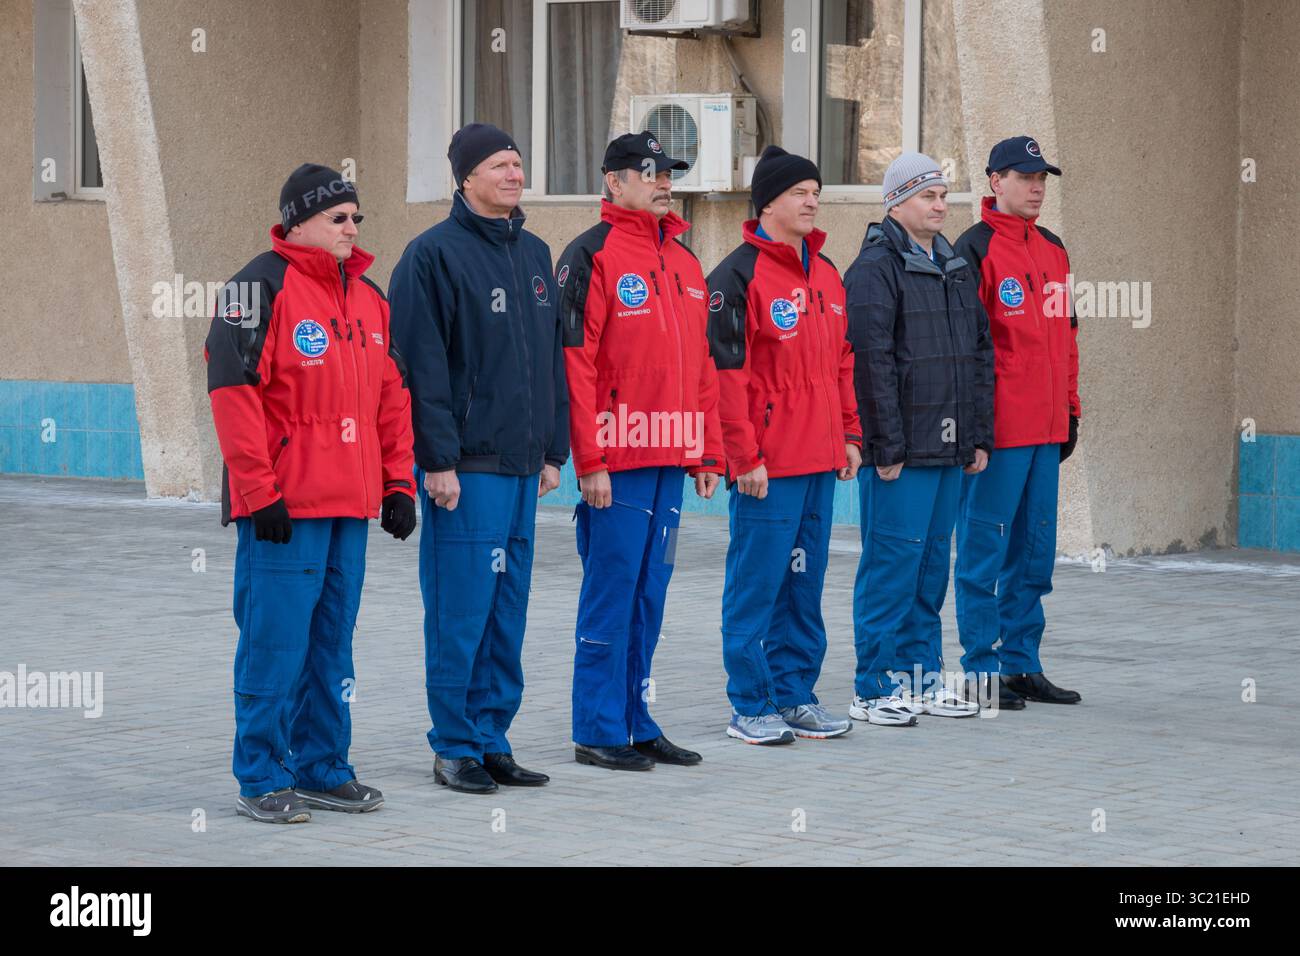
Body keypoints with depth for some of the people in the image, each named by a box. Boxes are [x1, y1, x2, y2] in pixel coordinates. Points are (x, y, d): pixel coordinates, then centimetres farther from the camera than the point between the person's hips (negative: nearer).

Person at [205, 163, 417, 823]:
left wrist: (397, 483, 14)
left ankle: (322, 768, 20)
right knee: (276, 641, -5)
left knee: (332, 642, 12)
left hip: (350, 505, 7)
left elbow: (392, 397, 21)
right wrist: (259, 491, -17)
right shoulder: (261, 287, -8)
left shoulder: (369, 297, 16)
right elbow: (233, 391, -14)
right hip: (283, 511, -7)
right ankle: (262, 780, 2)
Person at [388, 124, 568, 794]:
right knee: (461, 610, -4)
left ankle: (492, 738, 17)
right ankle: (455, 747, 4)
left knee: (507, 613, 10)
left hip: (522, 464, 7)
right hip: (464, 466, -7)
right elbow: (423, 363, -12)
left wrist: (553, 450, 15)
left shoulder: (535, 254, 15)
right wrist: (438, 459, -16)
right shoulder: (434, 254, -8)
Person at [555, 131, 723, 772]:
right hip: (618, 463, -7)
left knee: (649, 593, 11)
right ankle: (599, 733, 3)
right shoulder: (592, 255, -7)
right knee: (610, 592, -3)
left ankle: (636, 724, 18)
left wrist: (707, 454, 14)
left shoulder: (684, 262, 16)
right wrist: (590, 461, -17)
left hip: (671, 461, 7)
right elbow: (575, 361, -12)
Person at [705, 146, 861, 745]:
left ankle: (795, 696, 20)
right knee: (757, 582, -2)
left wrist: (849, 433, 16)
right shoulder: (739, 275, -10)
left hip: (820, 460, 8)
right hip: (767, 464, -7)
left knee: (805, 583, 12)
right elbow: (726, 371, -13)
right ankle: (750, 707, 5)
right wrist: (745, 457, -16)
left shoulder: (826, 274, 15)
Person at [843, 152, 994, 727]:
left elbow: (979, 353, 20)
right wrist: (886, 446, -17)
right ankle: (875, 689, 0)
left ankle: (921, 678, 20)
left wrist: (979, 436, 14)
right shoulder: (876, 269, -9)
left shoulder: (956, 269, 17)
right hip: (900, 451, -8)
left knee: (932, 562, 12)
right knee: (892, 560, -6)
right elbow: (871, 362, -15)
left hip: (948, 450, 8)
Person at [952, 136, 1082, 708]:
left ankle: (1021, 665, 18)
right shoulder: (976, 249, -8)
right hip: (997, 428, -8)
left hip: (1045, 429, 8)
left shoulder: (1053, 252, 16)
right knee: (984, 551, -1)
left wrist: (1070, 409, 18)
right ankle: (982, 670, 4)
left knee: (1034, 555, 11)